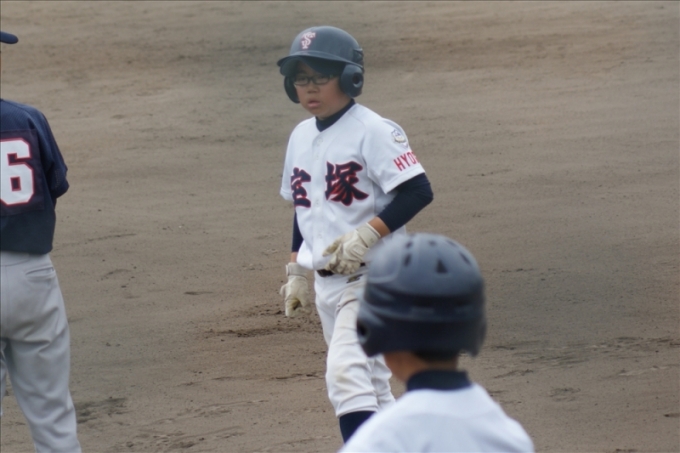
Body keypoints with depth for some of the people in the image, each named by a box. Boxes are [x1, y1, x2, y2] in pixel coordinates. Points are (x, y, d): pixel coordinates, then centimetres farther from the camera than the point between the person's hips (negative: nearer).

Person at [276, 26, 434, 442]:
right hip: (327, 282, 8)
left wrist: (366, 235, -25)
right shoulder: (301, 137, 11)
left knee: (346, 373, -21)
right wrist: (296, 272, 18)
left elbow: (419, 191, -19)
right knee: (370, 386, 14)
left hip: (373, 278, -8)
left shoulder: (373, 131, -13)